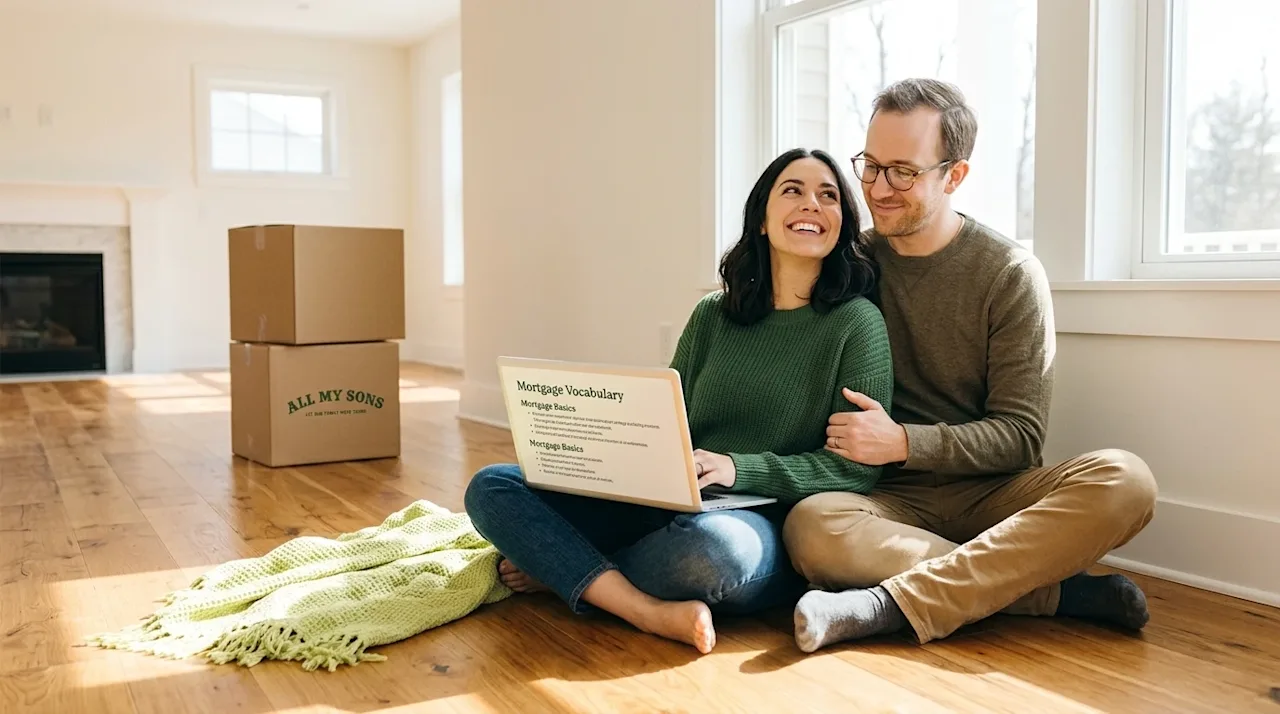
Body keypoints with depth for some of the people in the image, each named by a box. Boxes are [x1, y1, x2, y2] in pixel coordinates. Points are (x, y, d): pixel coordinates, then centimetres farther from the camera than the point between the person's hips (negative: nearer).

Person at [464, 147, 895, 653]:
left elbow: (858, 467, -7)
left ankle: (565, 570, -13)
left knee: (714, 543, -42)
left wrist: (739, 468, -17)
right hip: (668, 508, 5)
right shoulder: (713, 315, 13)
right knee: (492, 487, -10)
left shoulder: (857, 323, -1)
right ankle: (650, 612, -27)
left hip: (767, 527, -5)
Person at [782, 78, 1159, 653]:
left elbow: (1019, 436, -5)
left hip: (991, 492, 0)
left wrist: (903, 442, -19)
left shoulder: (1010, 274, -1)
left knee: (1124, 481, -29)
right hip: (896, 500, 1)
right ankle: (1063, 590, -23)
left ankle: (887, 605, -33)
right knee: (811, 526, -33)